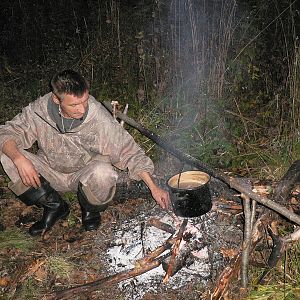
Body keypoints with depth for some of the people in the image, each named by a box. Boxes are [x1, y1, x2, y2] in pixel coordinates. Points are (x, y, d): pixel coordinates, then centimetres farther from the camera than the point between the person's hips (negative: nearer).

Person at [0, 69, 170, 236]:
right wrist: (19, 158, -33)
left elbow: (131, 153, -18)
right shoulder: (40, 110, -18)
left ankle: (91, 210, 1)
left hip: (85, 175, -3)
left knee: (103, 172, -38)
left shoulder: (99, 118, -24)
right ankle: (54, 206, 0)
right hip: (51, 172, 3)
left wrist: (154, 187, -23)